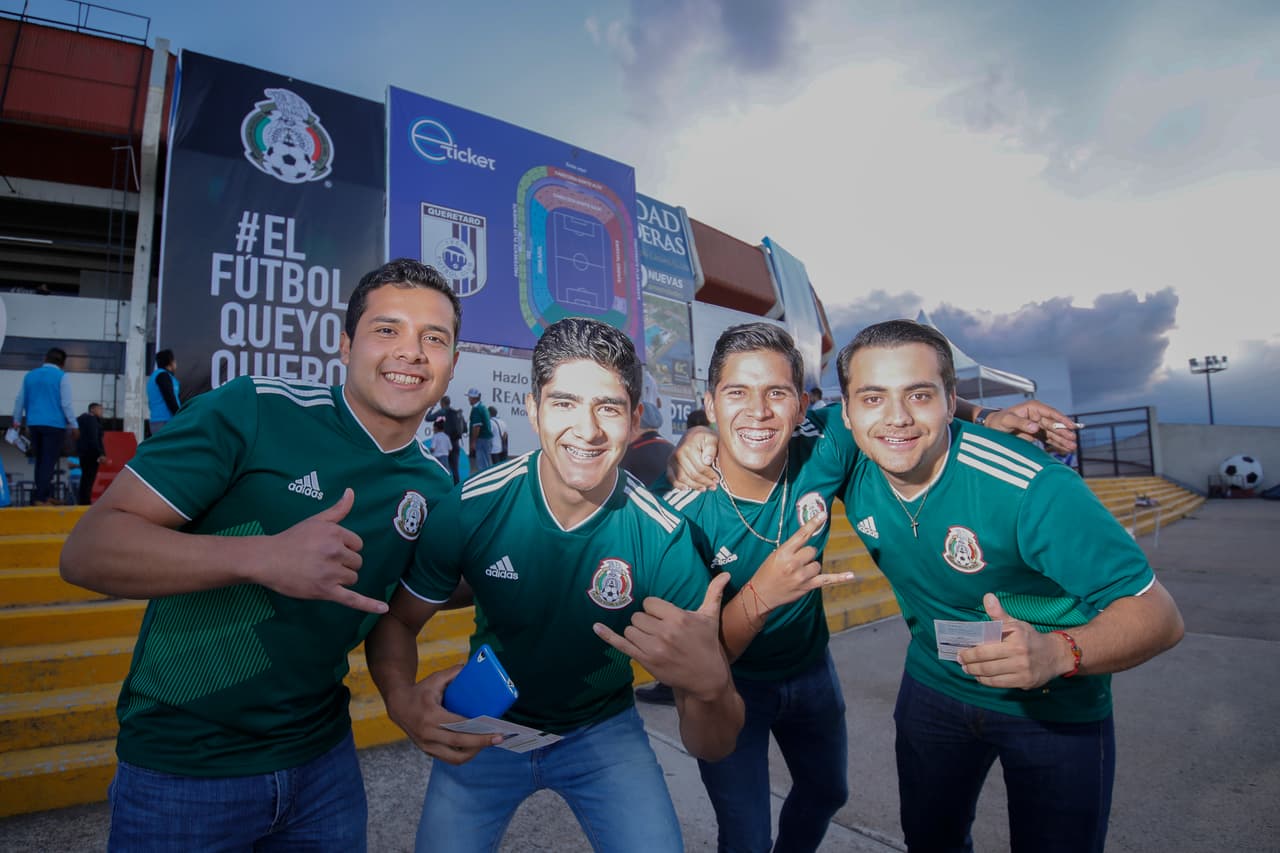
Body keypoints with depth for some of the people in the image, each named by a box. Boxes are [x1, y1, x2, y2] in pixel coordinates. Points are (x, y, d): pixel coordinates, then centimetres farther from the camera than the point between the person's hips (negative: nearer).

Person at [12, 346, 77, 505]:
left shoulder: (29, 375, 11)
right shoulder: (62, 376, -6)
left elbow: (20, 400, 16)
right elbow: (66, 404, -10)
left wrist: (17, 421, 27)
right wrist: (73, 425, -3)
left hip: (34, 424, 6)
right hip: (54, 425, -6)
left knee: (41, 461, 15)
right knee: (49, 462, -3)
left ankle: (46, 495, 19)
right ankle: (39, 497, -7)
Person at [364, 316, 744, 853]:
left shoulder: (663, 537, -26)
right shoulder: (471, 508, -23)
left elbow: (712, 748, -23)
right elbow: (396, 620, -6)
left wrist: (708, 684, -47)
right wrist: (402, 699, -28)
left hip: (603, 729, 0)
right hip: (484, 728, 1)